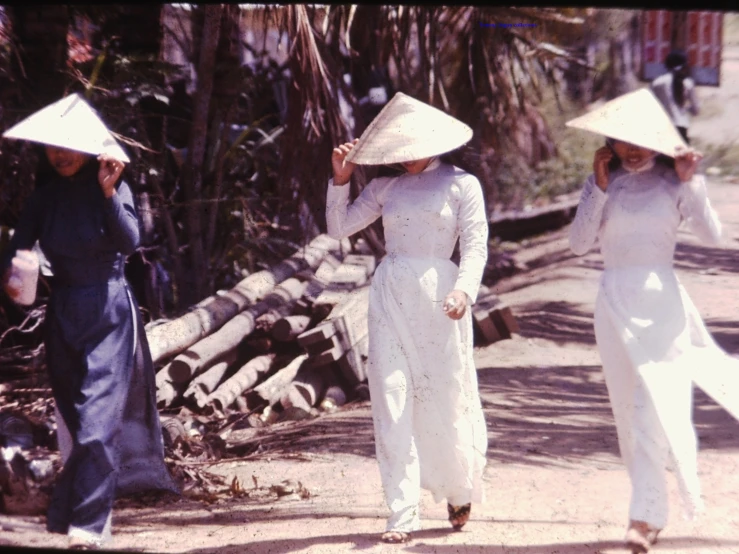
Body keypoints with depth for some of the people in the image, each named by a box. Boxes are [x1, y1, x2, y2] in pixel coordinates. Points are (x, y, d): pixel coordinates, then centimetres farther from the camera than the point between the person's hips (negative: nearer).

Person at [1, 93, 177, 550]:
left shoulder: (113, 188, -6)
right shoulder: (46, 195, 5)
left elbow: (130, 242, -20)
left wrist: (109, 194, -31)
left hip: (108, 311, -5)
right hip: (62, 314, 5)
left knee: (98, 417, -13)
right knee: (74, 417, 13)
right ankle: (99, 501, 28)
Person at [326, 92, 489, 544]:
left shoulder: (461, 184, 0)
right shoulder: (386, 187, 10)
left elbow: (476, 246, -6)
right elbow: (340, 228, 11)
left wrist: (464, 289, -22)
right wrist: (341, 179, 1)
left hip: (439, 295, -3)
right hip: (390, 298, 3)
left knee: (444, 401, 3)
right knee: (393, 404, -3)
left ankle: (460, 492, 29)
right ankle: (403, 514, -1)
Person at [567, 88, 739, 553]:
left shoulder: (674, 180, 1)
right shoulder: (603, 182, 7)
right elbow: (579, 243, -3)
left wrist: (692, 183, -18)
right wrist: (600, 187, -8)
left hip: (661, 299, -3)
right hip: (615, 301, 3)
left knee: (656, 404, -12)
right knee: (630, 406, 6)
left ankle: (646, 515, -15)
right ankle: (650, 510, 16)